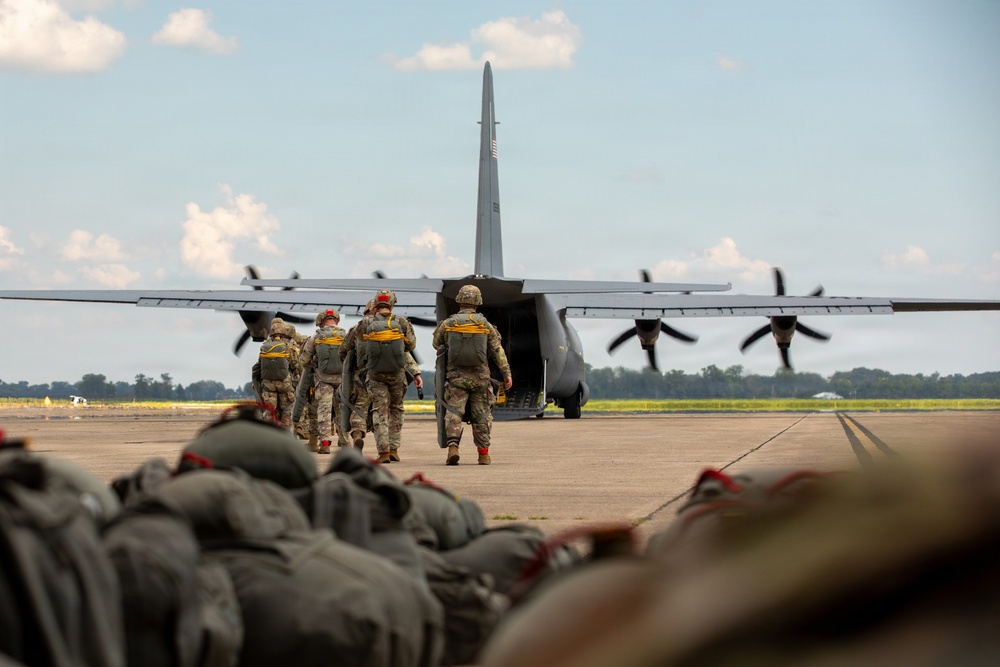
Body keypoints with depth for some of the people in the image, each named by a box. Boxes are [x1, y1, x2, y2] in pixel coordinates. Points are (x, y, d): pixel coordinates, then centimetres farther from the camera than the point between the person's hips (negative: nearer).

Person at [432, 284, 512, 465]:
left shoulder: (448, 324, 1)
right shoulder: (485, 325, 1)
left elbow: (436, 344, 16)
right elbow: (498, 351, 0)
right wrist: (507, 373, 3)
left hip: (456, 376, -1)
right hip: (480, 376, 1)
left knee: (454, 413, -3)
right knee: (481, 416, 9)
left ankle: (453, 446, -22)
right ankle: (483, 453, 13)